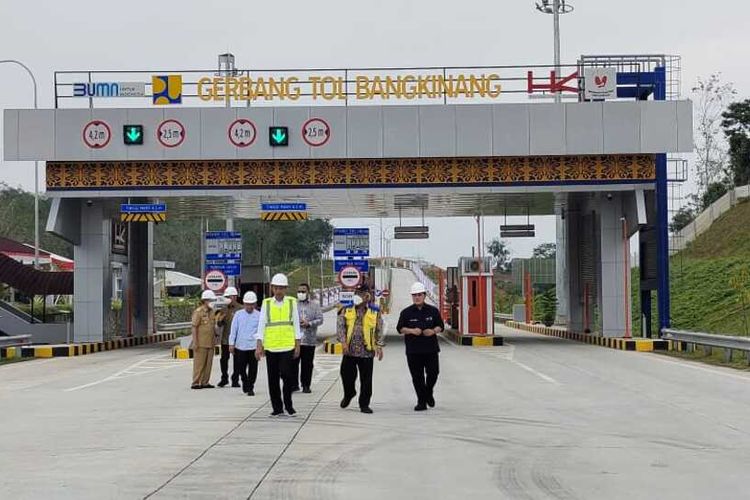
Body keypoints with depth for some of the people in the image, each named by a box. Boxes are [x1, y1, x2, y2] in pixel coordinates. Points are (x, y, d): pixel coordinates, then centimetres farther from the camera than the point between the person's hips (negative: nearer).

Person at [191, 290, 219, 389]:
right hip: (201, 343, -7)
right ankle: (196, 383, 2)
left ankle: (205, 382, 15)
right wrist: (195, 342, -16)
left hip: (210, 343, 7)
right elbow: (194, 327, -11)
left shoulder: (211, 312, 13)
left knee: (208, 363, 8)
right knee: (199, 364, -4)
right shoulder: (198, 312, -9)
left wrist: (215, 339, 16)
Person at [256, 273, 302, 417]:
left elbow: (296, 324, 6)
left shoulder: (292, 302, 4)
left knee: (287, 375, -9)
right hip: (270, 347, 1)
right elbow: (261, 325, 4)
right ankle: (277, 408, 16)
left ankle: (288, 404, 11)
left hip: (288, 346, -1)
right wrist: (259, 346, -2)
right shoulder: (266, 303, 5)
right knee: (273, 379, 5)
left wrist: (297, 345, 3)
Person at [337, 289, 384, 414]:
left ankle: (364, 404, 11)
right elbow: (340, 325, 0)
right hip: (349, 350, 1)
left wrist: (379, 345, -4)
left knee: (366, 379, 1)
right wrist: (343, 341, -11)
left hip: (367, 350, -1)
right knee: (346, 374, 4)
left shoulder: (375, 312, 4)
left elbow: (379, 330, 5)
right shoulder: (347, 310, 6)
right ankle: (349, 394, 33)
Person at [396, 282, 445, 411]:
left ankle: (428, 393, 28)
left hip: (431, 349, 1)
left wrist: (433, 331, -12)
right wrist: (412, 331, -16)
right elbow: (400, 328, 2)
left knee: (433, 373, -2)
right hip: (413, 350, -1)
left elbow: (440, 326, 9)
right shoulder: (406, 312, 4)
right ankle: (421, 402, 8)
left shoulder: (433, 311, 6)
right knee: (417, 376, 0)